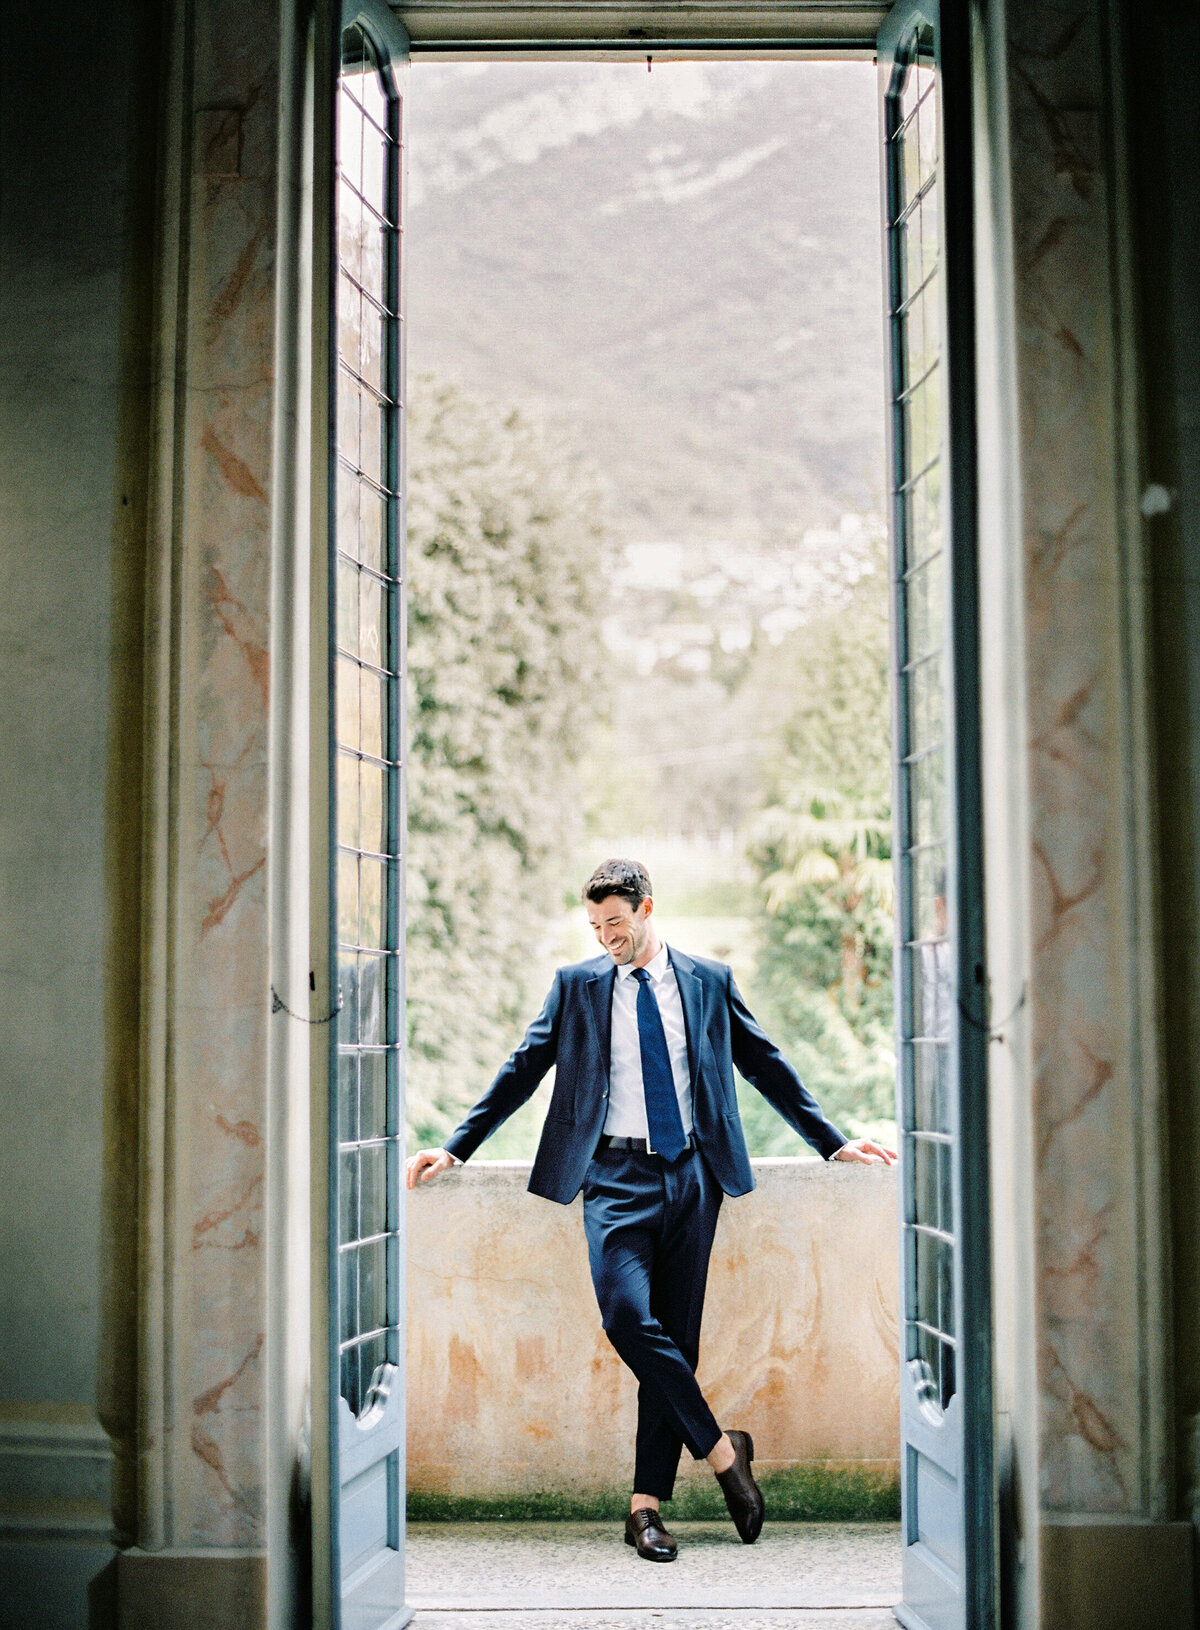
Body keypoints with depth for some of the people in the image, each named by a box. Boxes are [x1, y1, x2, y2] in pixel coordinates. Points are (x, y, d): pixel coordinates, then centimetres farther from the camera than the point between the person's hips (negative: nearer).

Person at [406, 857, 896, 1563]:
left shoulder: (709, 981, 9)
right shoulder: (576, 986, 8)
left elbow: (767, 1066, 14)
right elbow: (522, 1071, 10)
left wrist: (834, 1142, 13)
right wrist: (455, 1149, 5)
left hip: (691, 1174, 1)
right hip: (616, 1175, -1)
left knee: (676, 1335, -1)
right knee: (628, 1317, -21)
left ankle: (647, 1503, 5)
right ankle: (722, 1450, -5)